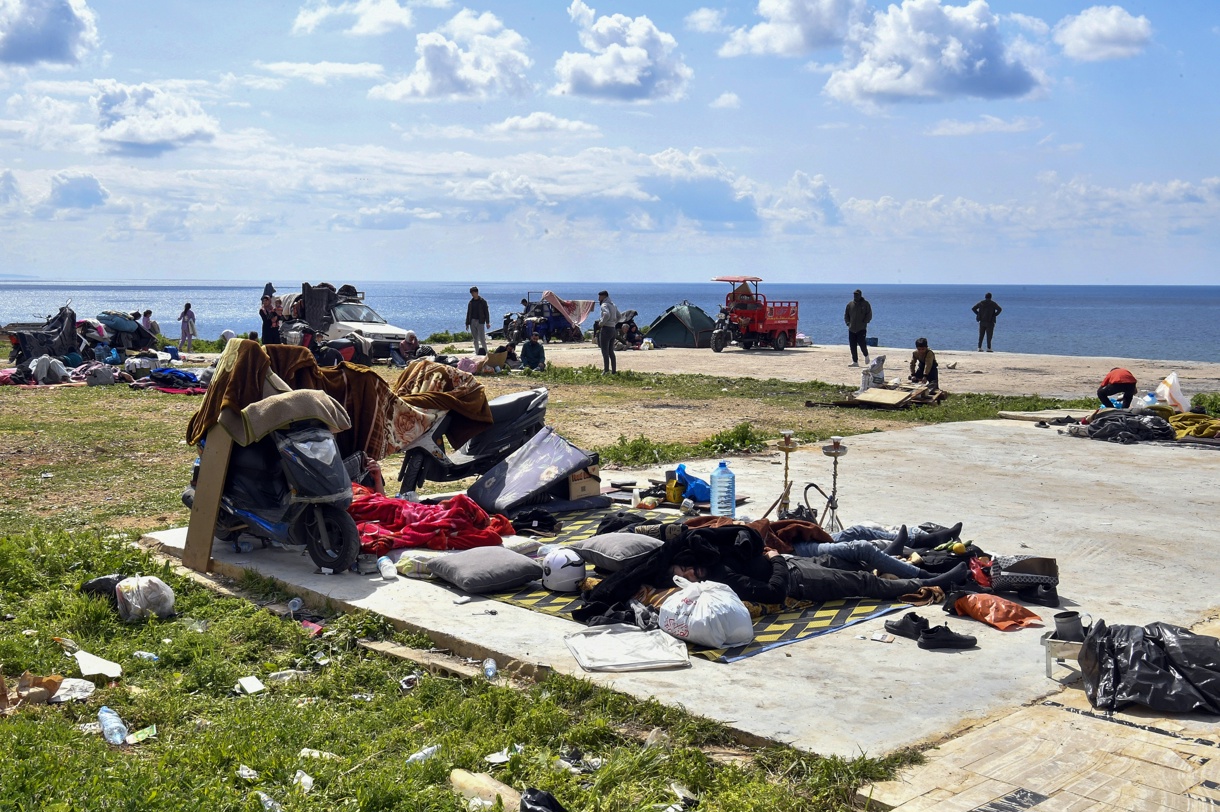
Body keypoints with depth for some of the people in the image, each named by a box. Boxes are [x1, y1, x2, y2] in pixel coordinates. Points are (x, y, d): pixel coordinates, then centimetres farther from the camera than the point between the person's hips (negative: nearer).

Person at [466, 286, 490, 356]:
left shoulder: (482, 301, -1)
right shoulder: (470, 302, 11)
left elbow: (486, 312, -2)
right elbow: (468, 313, 15)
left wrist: (487, 322, -8)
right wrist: (467, 323, 11)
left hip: (480, 322, -5)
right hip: (472, 322, 5)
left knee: (482, 339, -9)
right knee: (475, 339, 7)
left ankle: (485, 352, -5)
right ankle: (477, 353, 12)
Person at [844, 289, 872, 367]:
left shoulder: (865, 304, 2)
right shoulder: (850, 304, 11)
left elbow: (869, 315, 0)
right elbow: (846, 315, 18)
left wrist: (864, 322, -10)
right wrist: (848, 323, 4)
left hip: (861, 329, -4)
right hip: (852, 329, 4)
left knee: (862, 343, -12)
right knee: (853, 346, 1)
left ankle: (866, 356, 17)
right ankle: (855, 361, 8)